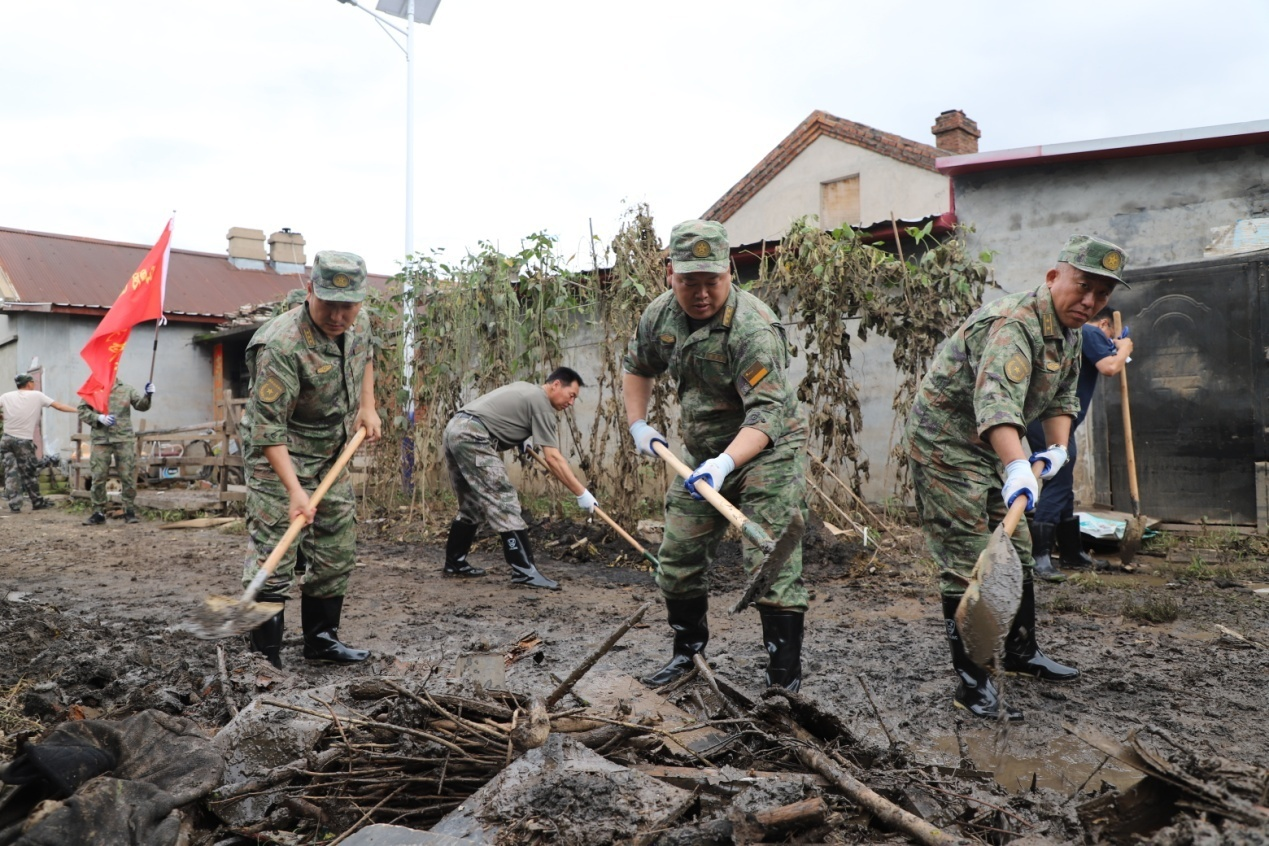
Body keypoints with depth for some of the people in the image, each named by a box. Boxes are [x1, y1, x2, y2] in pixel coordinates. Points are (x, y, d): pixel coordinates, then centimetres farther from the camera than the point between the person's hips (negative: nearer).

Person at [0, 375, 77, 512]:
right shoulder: (37, 395, -3)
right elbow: (59, 406, -5)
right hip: (24, 441, -3)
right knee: (29, 472, 7)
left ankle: (14, 504, 5)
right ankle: (37, 502, 16)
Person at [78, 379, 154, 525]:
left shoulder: (127, 390, 7)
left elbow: (141, 406, 3)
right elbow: (82, 411, 5)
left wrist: (148, 395, -17)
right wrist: (98, 417, -11)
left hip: (124, 440, 0)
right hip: (101, 440, 0)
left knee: (128, 477, 1)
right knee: (98, 477, 3)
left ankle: (130, 512, 10)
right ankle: (98, 513, 14)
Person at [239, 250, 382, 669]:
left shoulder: (359, 322, -6)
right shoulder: (282, 346, -29)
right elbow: (268, 428, -30)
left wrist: (367, 406, 8)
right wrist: (294, 490, -36)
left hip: (332, 457, 8)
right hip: (279, 459, -7)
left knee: (338, 553, 13)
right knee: (273, 559, -8)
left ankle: (321, 638, 29)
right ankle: (264, 657, 3)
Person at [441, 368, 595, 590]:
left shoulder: (526, 389, 24)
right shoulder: (541, 403, -4)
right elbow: (553, 458, -10)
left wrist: (521, 438, 25)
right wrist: (581, 493, -9)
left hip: (455, 429, 10)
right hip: (472, 436, -10)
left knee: (472, 506, 19)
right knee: (504, 503, -12)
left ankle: (454, 563, 26)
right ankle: (524, 570, -14)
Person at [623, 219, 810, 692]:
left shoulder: (753, 328, -26)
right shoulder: (661, 314, -3)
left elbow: (767, 413, -32)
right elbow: (636, 367, 16)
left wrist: (724, 462, -45)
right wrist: (638, 425, 8)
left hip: (766, 450, -7)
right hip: (702, 452, 7)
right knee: (678, 557, 12)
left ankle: (785, 678, -1)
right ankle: (687, 653, 31)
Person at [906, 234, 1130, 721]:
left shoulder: (1068, 333, 7)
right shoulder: (1014, 325, -27)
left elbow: (1062, 396, 16)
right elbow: (996, 401, -44)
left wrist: (1057, 447, -2)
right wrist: (1017, 469, -57)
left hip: (992, 447, 10)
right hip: (946, 443, -10)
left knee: (1017, 551, 18)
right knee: (968, 562, -11)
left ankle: (1022, 653, 35)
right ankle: (972, 684, -4)